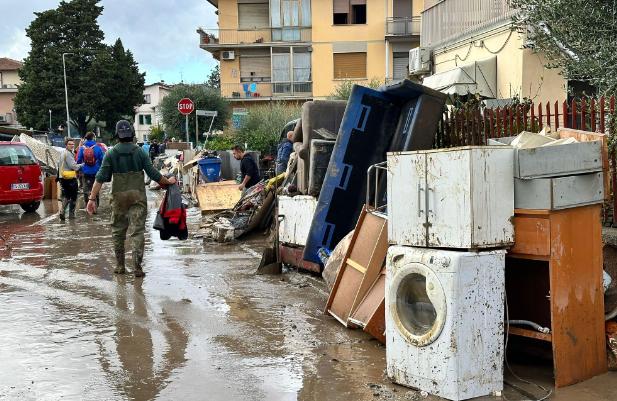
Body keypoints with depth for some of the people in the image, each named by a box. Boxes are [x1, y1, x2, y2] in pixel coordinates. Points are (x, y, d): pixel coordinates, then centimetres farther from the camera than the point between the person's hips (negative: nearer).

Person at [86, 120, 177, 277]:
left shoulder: (111, 153, -1)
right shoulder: (140, 152, -2)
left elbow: (101, 177, -6)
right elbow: (153, 174, -3)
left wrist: (92, 198, -4)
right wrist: (168, 182, 14)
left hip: (119, 197, 1)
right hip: (138, 196, -1)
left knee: (118, 231, 14)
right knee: (137, 232, -1)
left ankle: (120, 266, 19)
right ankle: (137, 267, -7)